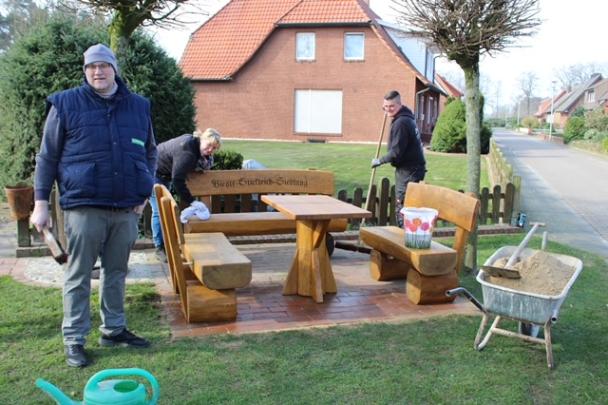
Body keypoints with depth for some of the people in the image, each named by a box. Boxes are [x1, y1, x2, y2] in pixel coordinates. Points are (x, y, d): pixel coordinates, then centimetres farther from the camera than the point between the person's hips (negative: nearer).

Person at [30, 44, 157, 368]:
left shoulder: (138, 107, 10)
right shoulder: (66, 104, 0)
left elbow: (150, 152, 21)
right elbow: (47, 157, 3)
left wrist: (144, 191, 10)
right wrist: (41, 201, -2)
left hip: (126, 208, 4)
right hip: (84, 207, -3)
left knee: (116, 273, 14)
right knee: (79, 275, 4)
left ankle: (114, 329, 28)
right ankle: (74, 339, 14)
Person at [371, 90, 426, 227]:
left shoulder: (400, 122, -18)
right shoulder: (406, 117, 12)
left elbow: (396, 152, -22)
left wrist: (379, 161, -7)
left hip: (408, 171, -10)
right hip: (413, 168, 10)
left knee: (402, 206, -8)